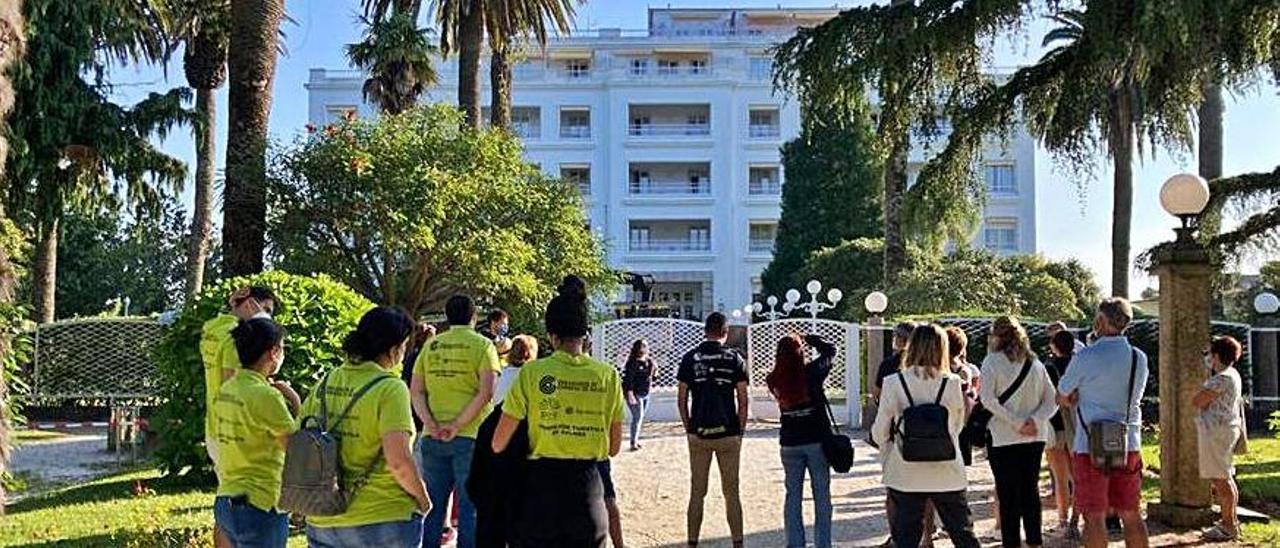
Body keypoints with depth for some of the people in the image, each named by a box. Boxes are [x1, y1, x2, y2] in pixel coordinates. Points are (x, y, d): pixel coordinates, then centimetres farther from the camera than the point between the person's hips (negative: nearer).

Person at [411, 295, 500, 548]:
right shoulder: (482, 345, -2)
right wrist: (458, 425, -14)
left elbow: (416, 392, 4)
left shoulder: (430, 346, 10)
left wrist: (430, 423, -6)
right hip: (470, 435, -4)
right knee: (469, 508, 2)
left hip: (433, 436, 4)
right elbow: (486, 393, -14)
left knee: (432, 506, 11)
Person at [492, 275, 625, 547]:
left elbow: (498, 445, -4)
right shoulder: (608, 376, -1)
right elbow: (614, 448, 5)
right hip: (588, 487, 2)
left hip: (541, 486, -1)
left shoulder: (532, 373, -7)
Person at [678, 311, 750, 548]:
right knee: (731, 492, 8)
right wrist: (740, 430, 6)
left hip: (698, 433, 1)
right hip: (728, 433, -1)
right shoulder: (734, 358, -1)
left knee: (697, 492, 9)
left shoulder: (690, 358, 1)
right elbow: (742, 400, -3)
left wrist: (689, 428, 10)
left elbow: (681, 400, 1)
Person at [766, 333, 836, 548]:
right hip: (818, 441, -2)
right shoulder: (812, 372, -13)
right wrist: (813, 340, 7)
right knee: (822, 496, 8)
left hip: (790, 444, 2)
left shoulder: (774, 381, -7)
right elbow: (830, 350, 2)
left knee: (793, 496, 11)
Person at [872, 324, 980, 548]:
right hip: (947, 473, 1)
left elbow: (879, 433, -3)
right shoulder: (953, 383, -5)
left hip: (905, 475, -1)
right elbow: (958, 427, 8)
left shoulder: (893, 383, -8)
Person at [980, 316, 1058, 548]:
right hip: (1034, 438, 5)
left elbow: (988, 399, -18)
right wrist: (1034, 420, -7)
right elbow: (1052, 399, 5)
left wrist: (1016, 422, -16)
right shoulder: (1035, 363, 9)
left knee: (1008, 496, 1)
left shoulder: (992, 362, -6)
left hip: (1004, 439, -5)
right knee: (1031, 491, 15)